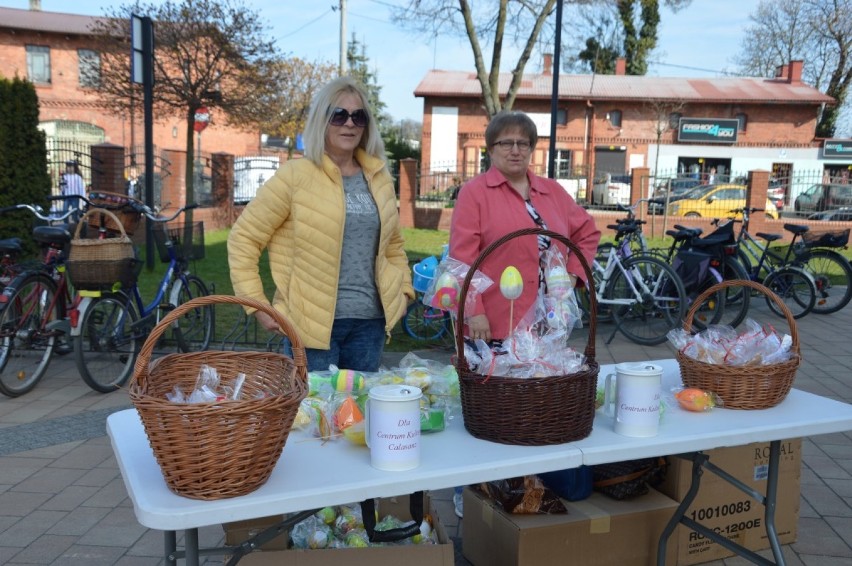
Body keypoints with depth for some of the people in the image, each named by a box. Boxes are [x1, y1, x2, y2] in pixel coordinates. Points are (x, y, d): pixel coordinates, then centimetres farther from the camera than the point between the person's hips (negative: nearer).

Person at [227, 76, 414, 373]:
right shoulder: (294, 176, -6)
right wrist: (256, 304, -8)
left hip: (370, 322, 5)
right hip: (313, 323, -5)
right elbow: (243, 237, -4)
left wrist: (404, 290, 12)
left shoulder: (380, 179, 10)